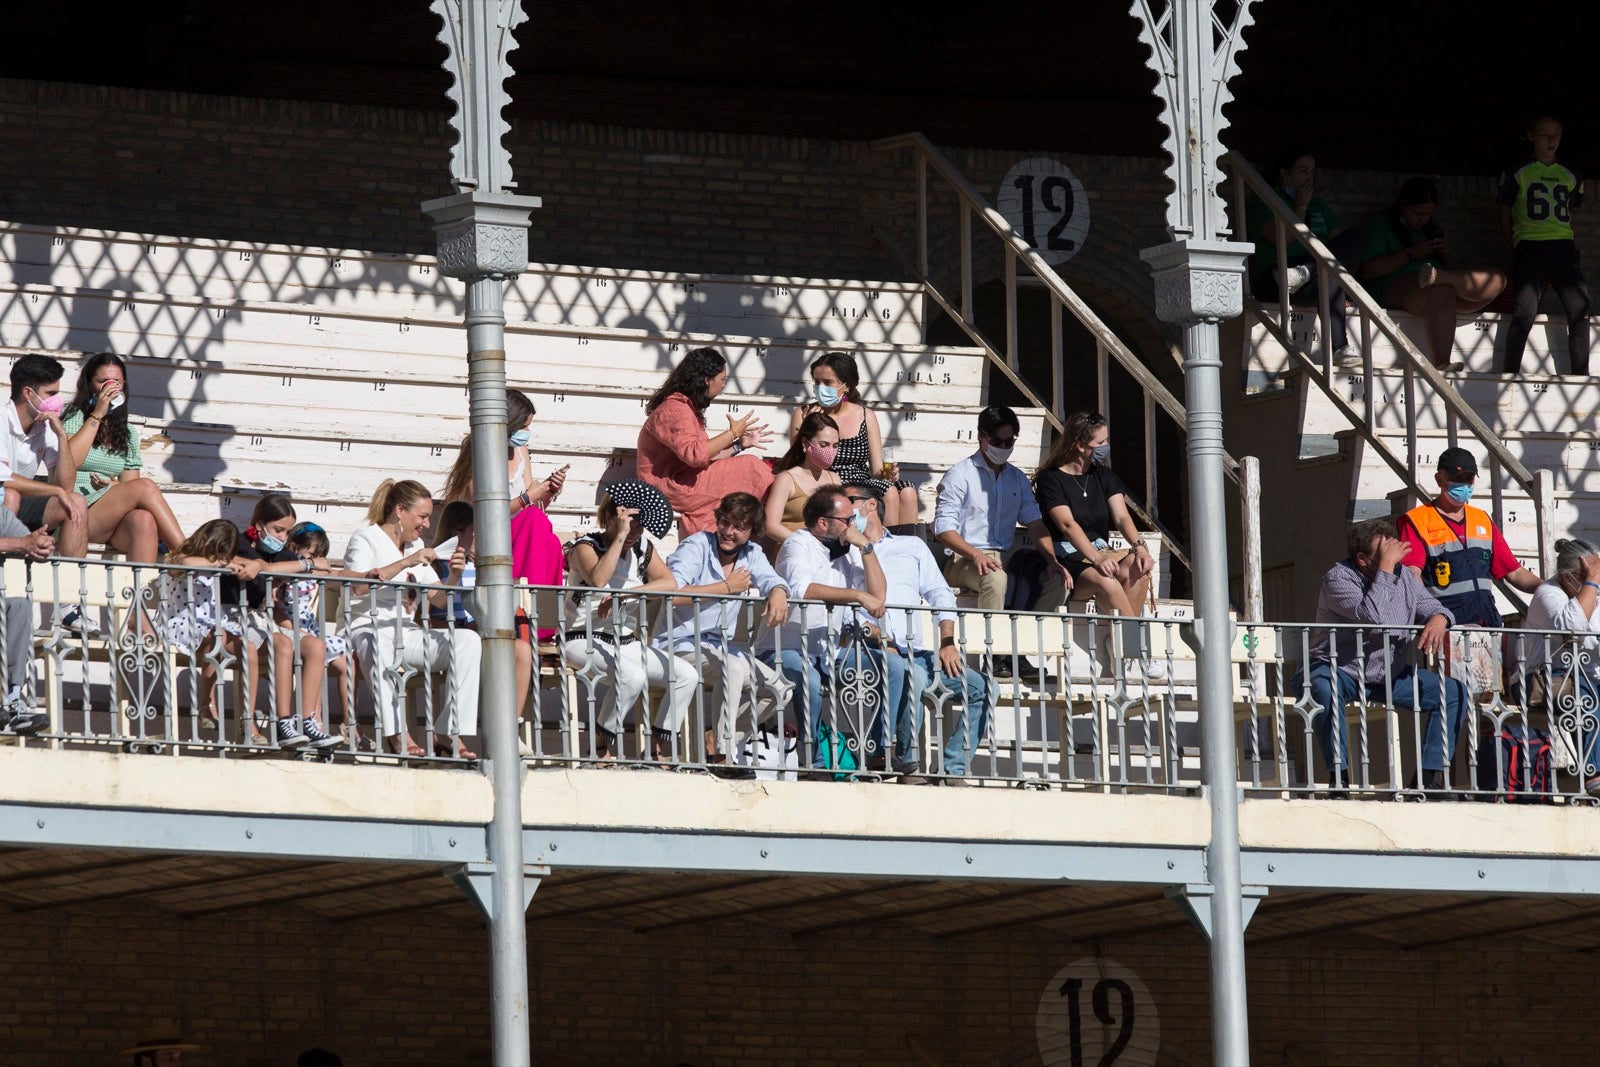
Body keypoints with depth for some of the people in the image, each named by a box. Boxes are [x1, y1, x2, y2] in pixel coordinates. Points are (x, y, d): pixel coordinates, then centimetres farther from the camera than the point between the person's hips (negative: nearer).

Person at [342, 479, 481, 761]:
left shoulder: (416, 546, 22)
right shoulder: (366, 539, 0)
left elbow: (437, 598, 18)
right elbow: (359, 586, -19)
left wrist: (454, 576, -2)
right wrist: (406, 563, -21)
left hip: (408, 634, 7)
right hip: (367, 630, -7)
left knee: (468, 640, -17)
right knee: (379, 642, -43)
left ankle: (448, 733, -22)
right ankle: (396, 732, -37)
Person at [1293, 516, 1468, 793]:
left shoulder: (1402, 575, 5)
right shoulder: (1338, 579, -16)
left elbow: (1431, 607, 8)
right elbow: (1374, 617, -31)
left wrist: (1438, 619, -18)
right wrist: (1386, 566, -27)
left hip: (1391, 676, 6)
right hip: (1341, 673, -6)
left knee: (1454, 692, -8)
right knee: (1323, 688, -41)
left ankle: (1430, 778, -10)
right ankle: (1339, 777, -37)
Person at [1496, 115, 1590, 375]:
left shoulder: (1571, 176, 19)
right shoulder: (1517, 173, 9)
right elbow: (1505, 214, 12)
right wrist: (1517, 249, 7)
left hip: (1563, 246, 4)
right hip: (1529, 246, -4)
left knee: (1580, 312, -10)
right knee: (1526, 312, -21)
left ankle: (1581, 376, -7)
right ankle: (1509, 373, -17)